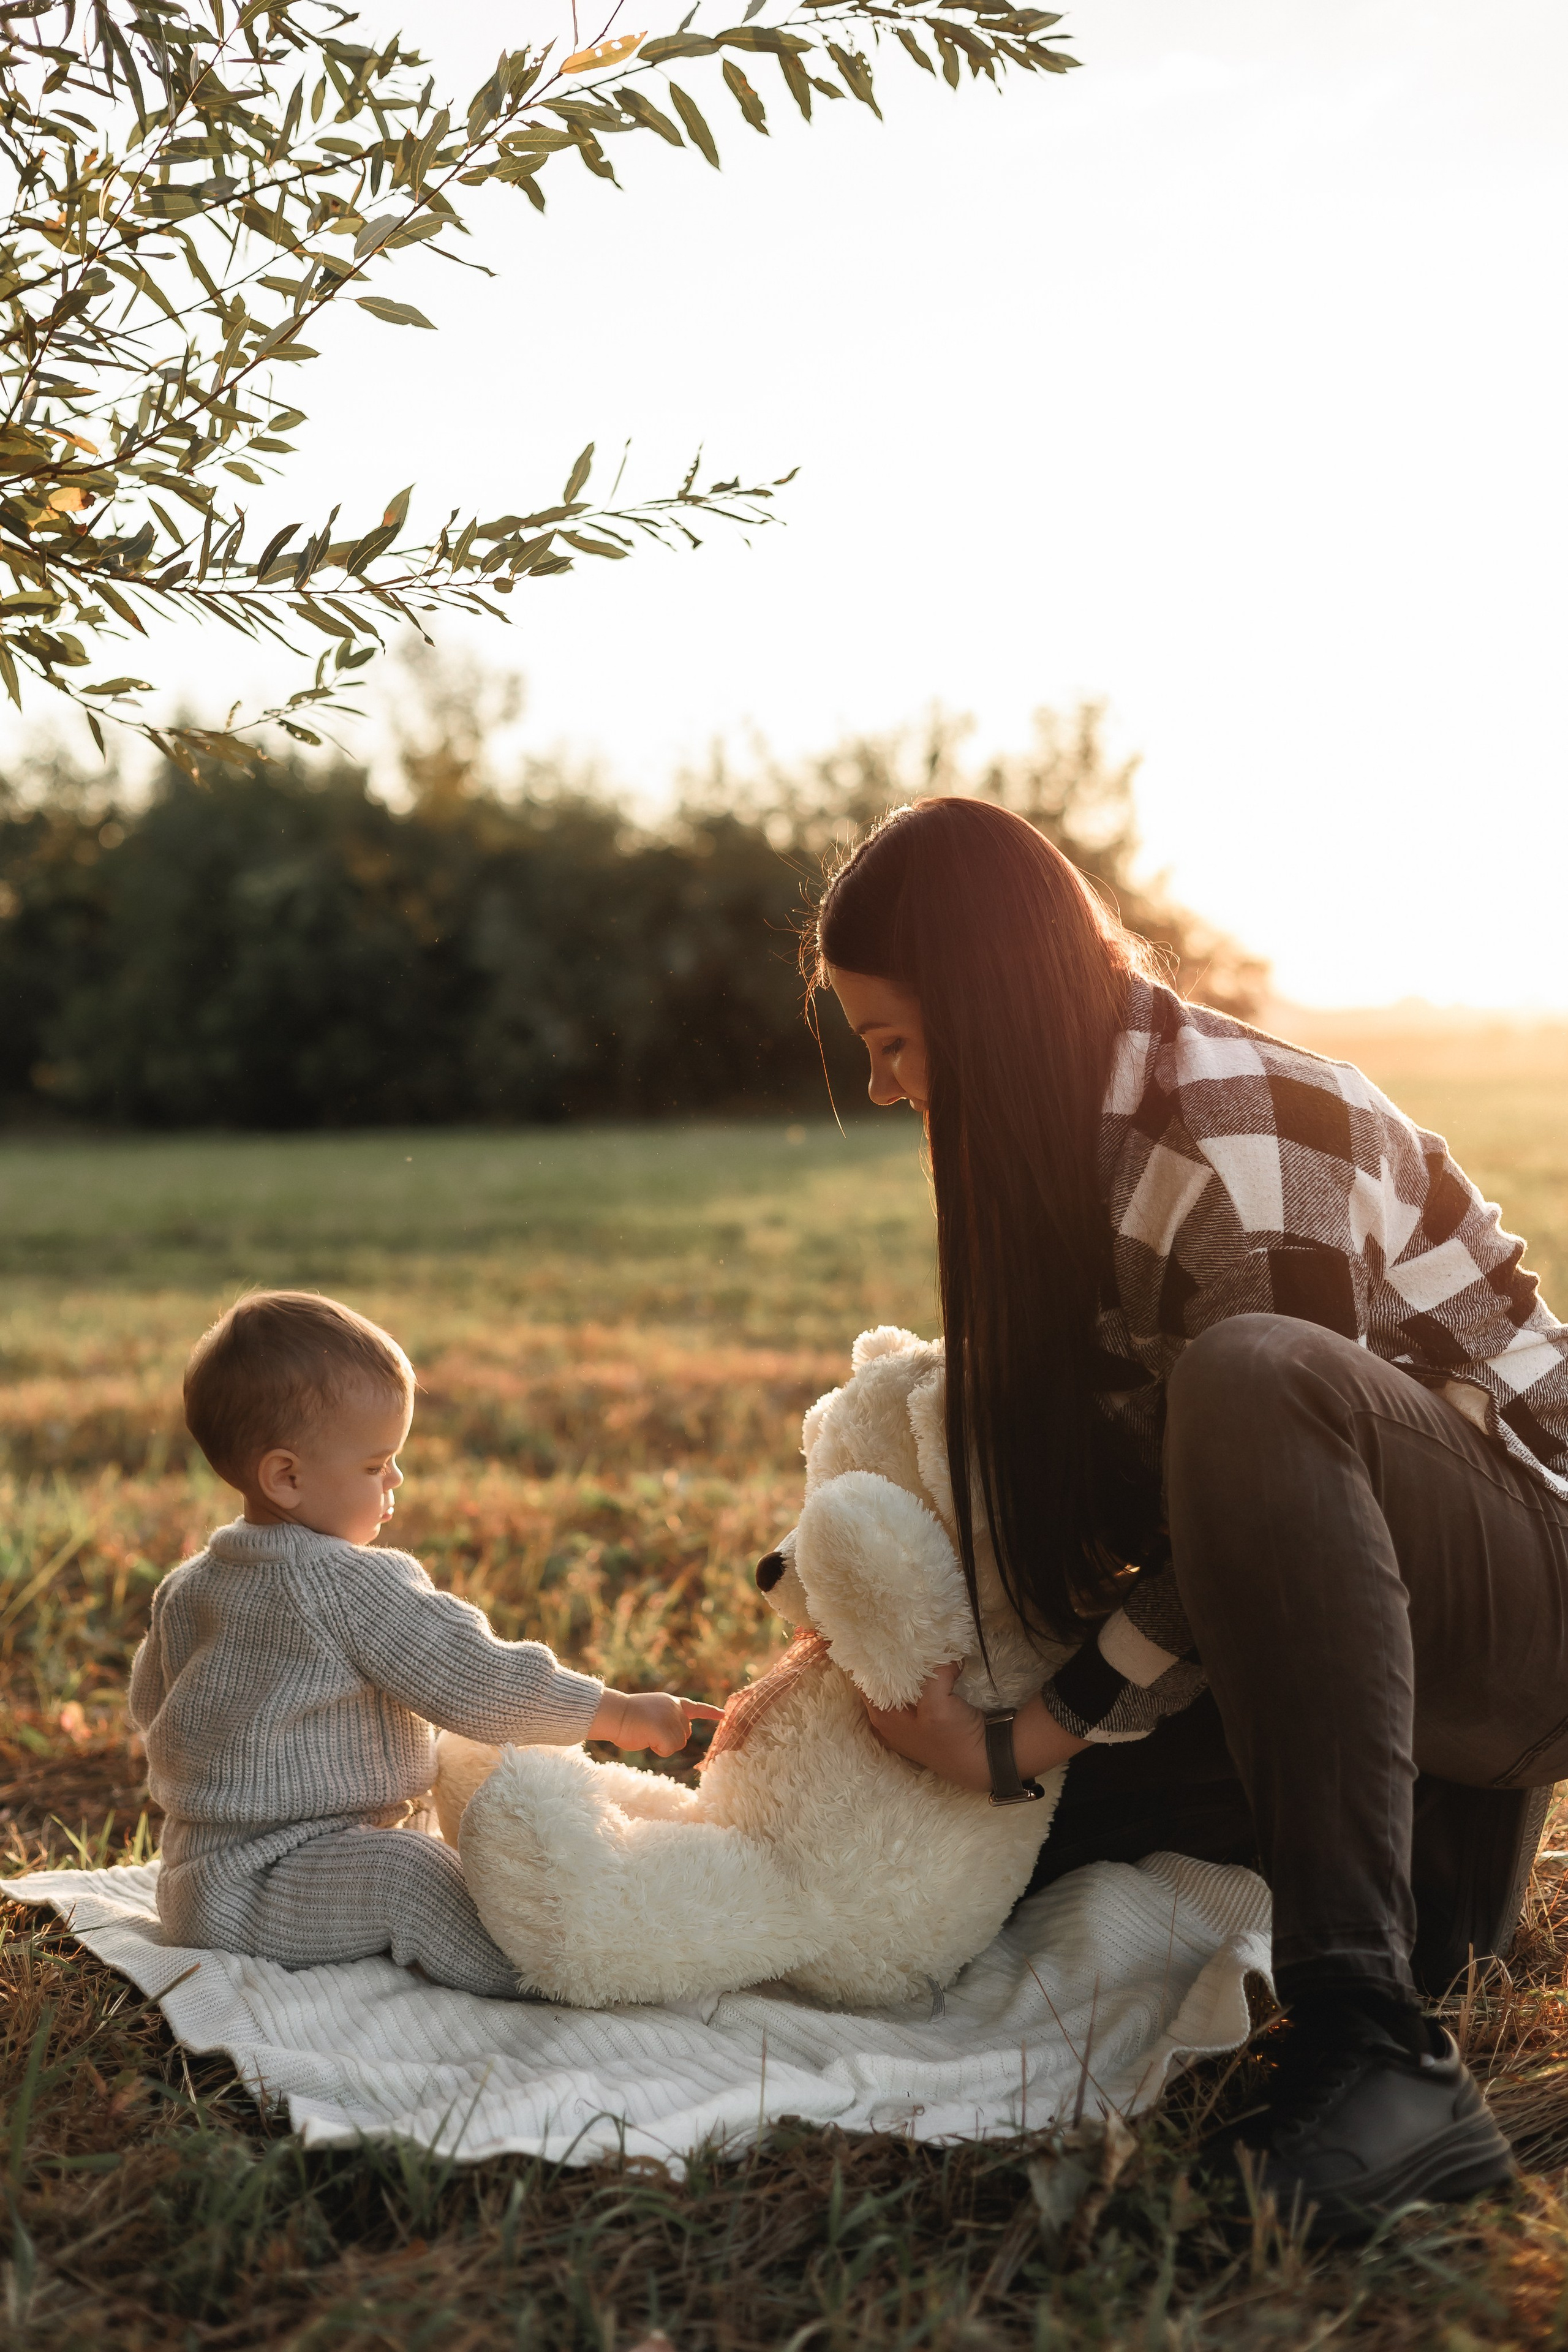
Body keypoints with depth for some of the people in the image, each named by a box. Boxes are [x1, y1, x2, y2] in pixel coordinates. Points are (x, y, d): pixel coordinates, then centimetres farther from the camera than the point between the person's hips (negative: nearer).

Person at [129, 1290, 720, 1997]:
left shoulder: (186, 1587, 9)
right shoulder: (356, 1586, -20)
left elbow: (150, 1704, 22)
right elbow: (478, 1685, -20)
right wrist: (622, 1713, -12)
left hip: (191, 1882, 10)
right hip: (259, 1888, -10)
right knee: (405, 1870, -29)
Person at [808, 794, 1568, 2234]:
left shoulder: (1240, 1135, -23)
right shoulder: (1075, 1140, 6)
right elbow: (1049, 1464, 10)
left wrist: (1022, 1740, -21)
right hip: (1342, 1616, 9)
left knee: (1246, 1379, -40)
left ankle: (1377, 2056, -40)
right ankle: (1426, 1837, 16)